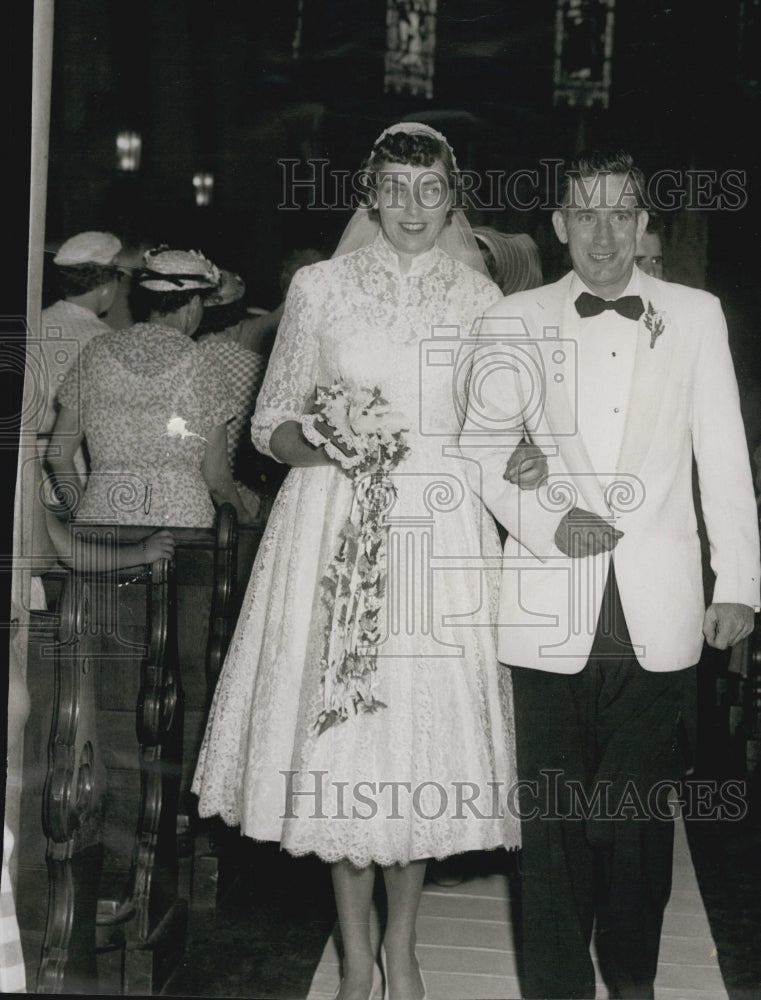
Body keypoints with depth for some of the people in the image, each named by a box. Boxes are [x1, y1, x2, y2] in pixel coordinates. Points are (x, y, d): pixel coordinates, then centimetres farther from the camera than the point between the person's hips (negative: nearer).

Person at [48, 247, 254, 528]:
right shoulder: (197, 364, -1)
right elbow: (216, 478, 3)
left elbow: (58, 454, 10)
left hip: (102, 514, 3)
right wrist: (242, 515, 22)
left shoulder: (97, 352, 7)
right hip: (182, 514, -3)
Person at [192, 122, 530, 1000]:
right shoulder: (319, 288, 5)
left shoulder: (481, 299, 8)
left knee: (427, 727, 3)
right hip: (335, 527, 0)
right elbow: (270, 425, 6)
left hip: (442, 532, 1)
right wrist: (322, 446, -14)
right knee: (340, 727, 1)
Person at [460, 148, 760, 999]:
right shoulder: (515, 322, 5)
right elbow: (483, 445, 7)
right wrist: (548, 521, -9)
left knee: (642, 806, 10)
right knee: (554, 811, 5)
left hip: (659, 610, 1)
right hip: (552, 609, 0)